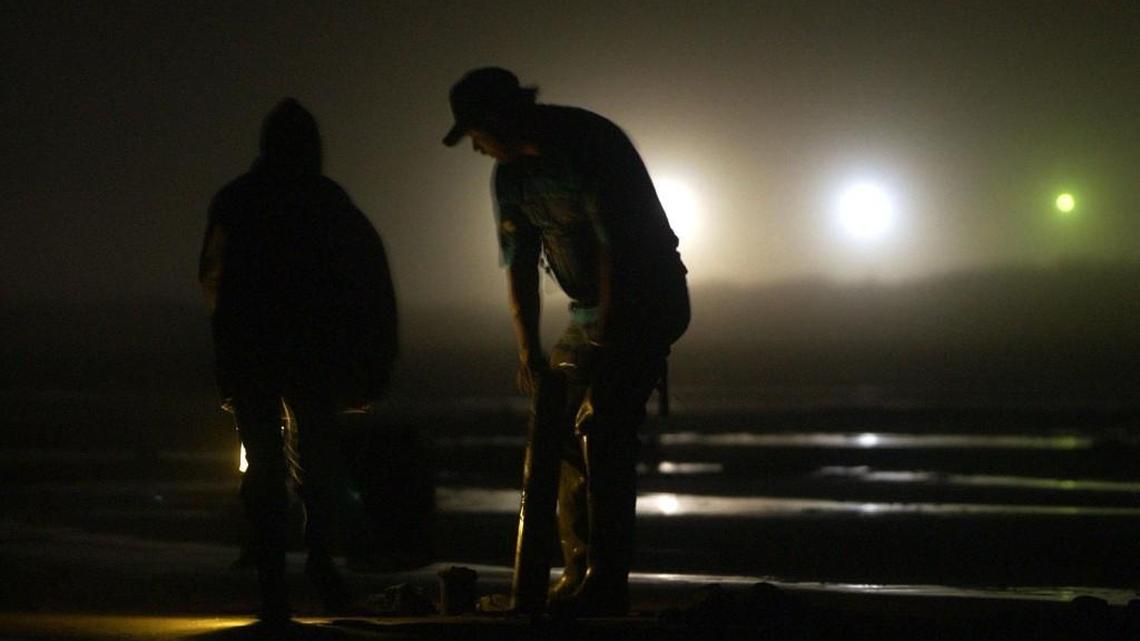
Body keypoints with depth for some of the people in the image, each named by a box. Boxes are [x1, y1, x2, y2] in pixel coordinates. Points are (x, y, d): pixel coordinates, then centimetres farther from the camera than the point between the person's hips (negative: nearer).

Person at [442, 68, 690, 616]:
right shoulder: (511, 174, 3)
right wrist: (528, 350, -9)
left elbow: (615, 247, -25)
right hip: (591, 310, 9)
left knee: (603, 428, -17)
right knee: (553, 427, 5)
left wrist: (605, 344, -26)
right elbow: (519, 266, 2)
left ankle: (606, 586, -15)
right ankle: (579, 575, 13)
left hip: (647, 299, -9)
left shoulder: (591, 144, -22)